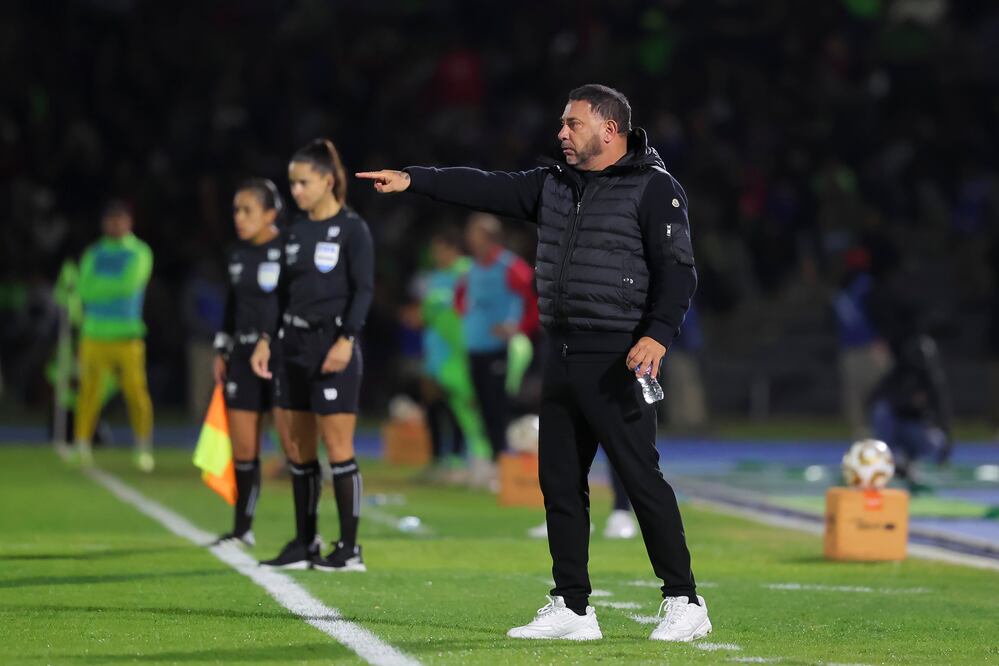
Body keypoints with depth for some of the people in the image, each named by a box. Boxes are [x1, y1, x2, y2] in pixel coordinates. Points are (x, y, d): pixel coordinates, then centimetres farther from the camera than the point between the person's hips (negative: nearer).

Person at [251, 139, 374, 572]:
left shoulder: (352, 229, -6)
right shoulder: (296, 232, 14)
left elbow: (363, 290, -10)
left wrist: (347, 340, -19)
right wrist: (267, 339, 11)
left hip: (333, 345, -7)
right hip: (294, 343, 7)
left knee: (337, 446, -7)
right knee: (297, 447, 8)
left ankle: (349, 549, -3)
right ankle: (305, 544, 15)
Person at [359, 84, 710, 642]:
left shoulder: (655, 189, -7)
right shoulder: (554, 184, 15)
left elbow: (677, 270, -13)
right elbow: (487, 189, 13)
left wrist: (658, 334, -26)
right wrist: (412, 180, 6)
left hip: (617, 361, -8)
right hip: (562, 355, 8)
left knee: (641, 478, -9)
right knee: (560, 481, 8)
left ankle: (685, 603, -2)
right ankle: (572, 608, 15)